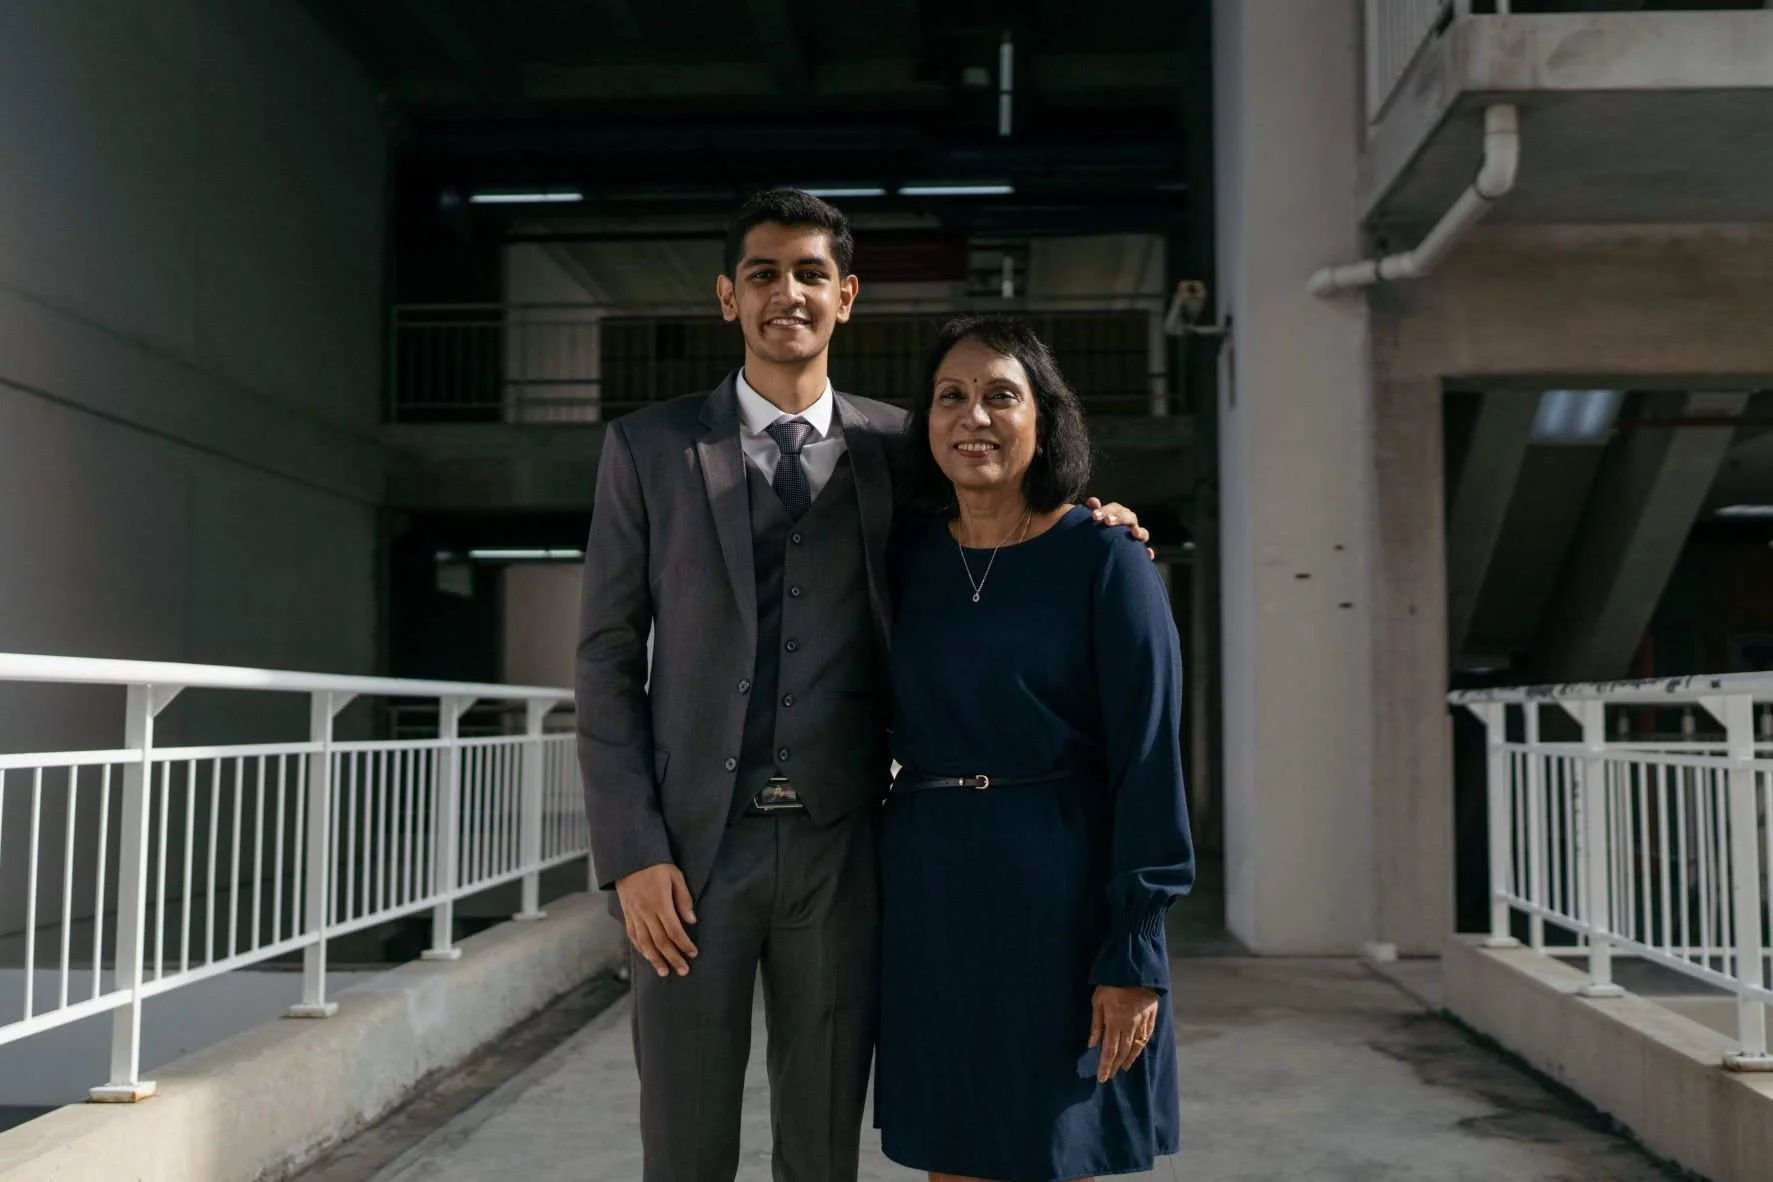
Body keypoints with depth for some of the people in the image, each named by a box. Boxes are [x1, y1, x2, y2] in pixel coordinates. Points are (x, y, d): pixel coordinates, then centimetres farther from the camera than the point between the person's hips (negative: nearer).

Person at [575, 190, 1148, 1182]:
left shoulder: (895, 447, 7)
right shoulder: (649, 447, 4)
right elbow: (608, 658, 2)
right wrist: (633, 852, -7)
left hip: (841, 848, 1)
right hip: (691, 843, -1)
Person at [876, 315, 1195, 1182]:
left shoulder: (1105, 560, -7)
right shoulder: (905, 558, 6)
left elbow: (1148, 758, -10)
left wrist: (1134, 954, -13)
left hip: (1061, 892, -4)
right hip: (930, 892, 4)